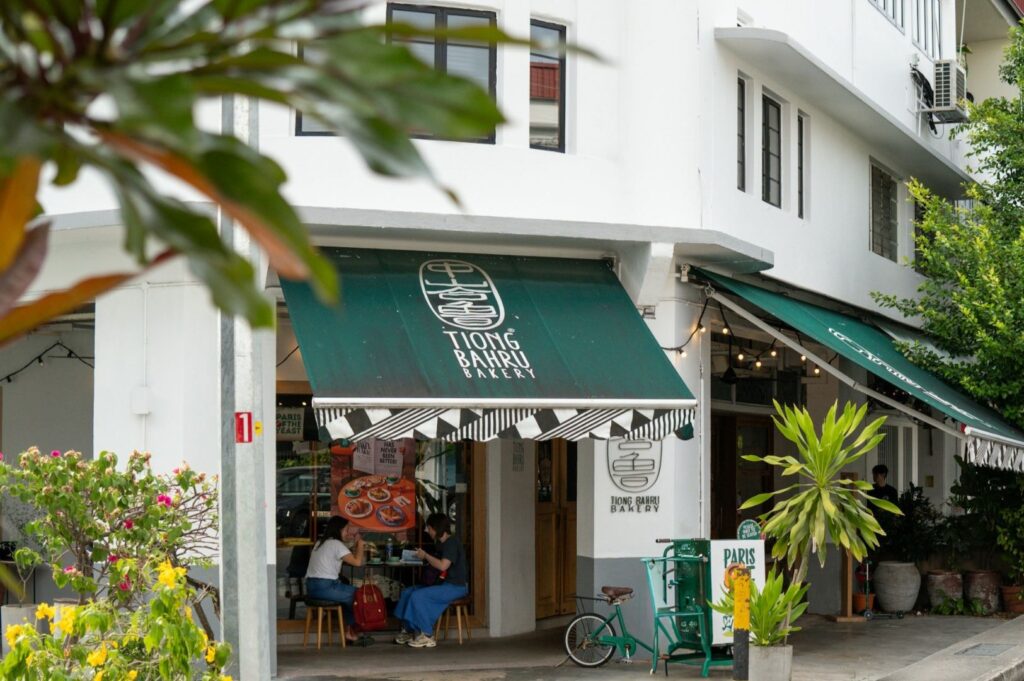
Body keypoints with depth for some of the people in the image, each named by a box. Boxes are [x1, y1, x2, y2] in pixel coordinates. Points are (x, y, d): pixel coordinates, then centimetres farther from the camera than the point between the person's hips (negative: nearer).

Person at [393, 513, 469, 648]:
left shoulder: (452, 543, -15)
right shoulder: (443, 543, 15)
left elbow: (443, 565, -26)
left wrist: (425, 556, -14)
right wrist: (424, 558, 6)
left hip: (456, 587, -10)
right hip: (444, 584, 10)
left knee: (418, 596, -24)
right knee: (407, 592, 5)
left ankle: (426, 636, -16)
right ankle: (408, 630, 8)